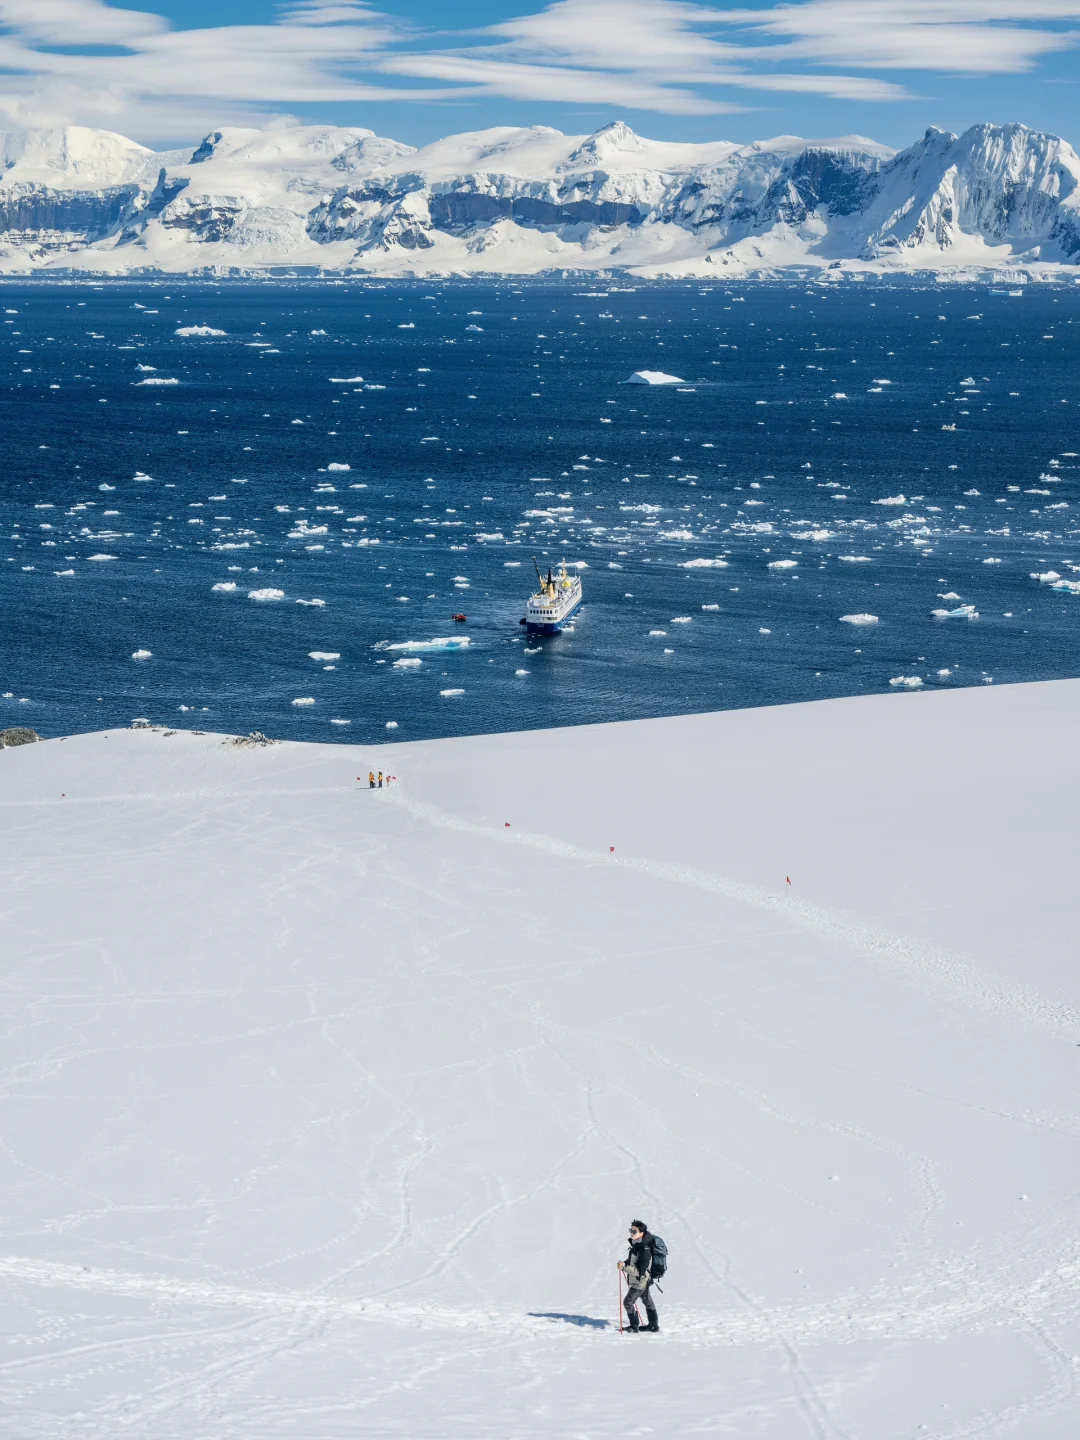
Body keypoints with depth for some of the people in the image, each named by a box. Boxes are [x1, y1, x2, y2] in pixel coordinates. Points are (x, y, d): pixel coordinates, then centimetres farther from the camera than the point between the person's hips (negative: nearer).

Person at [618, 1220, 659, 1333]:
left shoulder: (645, 1250, -30)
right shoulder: (635, 1245, 0)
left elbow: (639, 1271, -31)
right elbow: (633, 1261, 17)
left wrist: (624, 1267, -33)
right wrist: (624, 1263, -1)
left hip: (640, 1282, -10)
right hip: (643, 1281, 10)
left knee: (628, 1302, -2)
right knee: (647, 1301, 21)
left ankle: (634, 1327, 11)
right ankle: (654, 1325, 35)